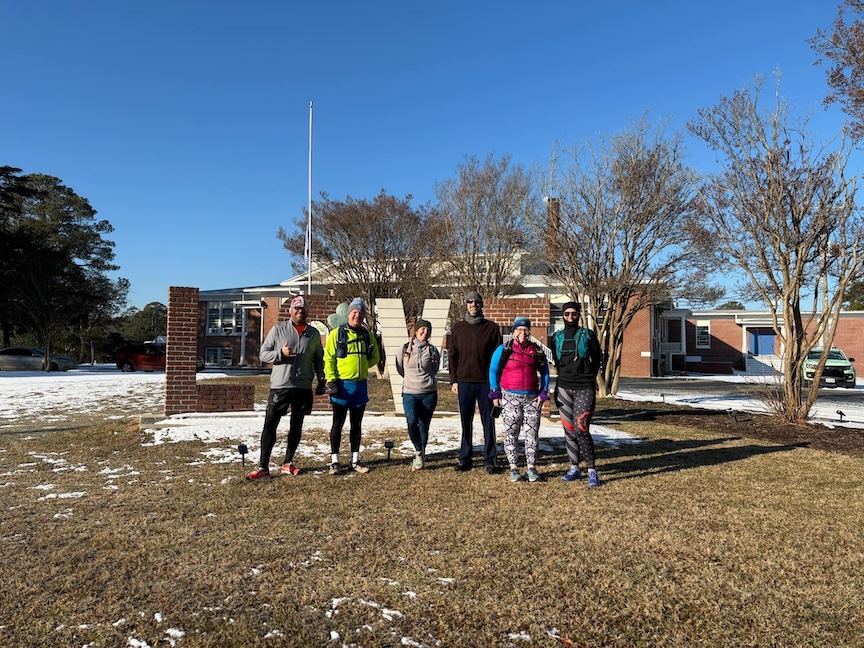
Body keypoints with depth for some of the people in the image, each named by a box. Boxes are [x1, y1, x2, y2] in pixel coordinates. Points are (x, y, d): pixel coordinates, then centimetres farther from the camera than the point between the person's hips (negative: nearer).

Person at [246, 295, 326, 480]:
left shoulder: (314, 333, 9)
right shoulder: (278, 329, 1)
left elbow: (318, 359, 16)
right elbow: (263, 354, 2)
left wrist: (321, 379, 7)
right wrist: (280, 353, -15)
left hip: (303, 387, 3)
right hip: (280, 386, -3)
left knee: (296, 425, 10)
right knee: (270, 424, -4)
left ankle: (288, 463, 22)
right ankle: (263, 467, 2)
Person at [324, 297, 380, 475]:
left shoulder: (367, 335, 9)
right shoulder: (336, 333, -3)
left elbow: (375, 357, 16)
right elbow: (328, 358, -7)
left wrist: (361, 365, -1)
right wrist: (331, 380, -15)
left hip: (360, 384, 4)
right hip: (342, 384, -4)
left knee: (356, 425, 12)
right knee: (338, 424, 3)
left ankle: (355, 460, 21)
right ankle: (335, 461, 11)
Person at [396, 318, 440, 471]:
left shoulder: (432, 350, 3)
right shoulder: (405, 348, 3)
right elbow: (400, 369, 14)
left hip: (429, 393, 1)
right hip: (410, 393, -1)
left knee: (424, 426, 5)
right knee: (412, 421, -22)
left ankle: (420, 455, 23)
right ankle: (418, 451, -1)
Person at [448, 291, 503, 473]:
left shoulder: (492, 328, 2)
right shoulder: (458, 328, 7)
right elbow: (452, 355, 9)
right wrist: (453, 380, 2)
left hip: (486, 381, -2)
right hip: (464, 381, 2)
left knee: (488, 422, 4)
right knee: (466, 422, 8)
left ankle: (489, 459, 13)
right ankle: (465, 458, 18)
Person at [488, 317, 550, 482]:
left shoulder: (537, 351, 8)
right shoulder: (504, 349, 0)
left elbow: (544, 373, 15)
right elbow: (493, 371, 2)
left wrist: (543, 393, 6)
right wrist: (495, 394, -3)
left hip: (532, 398, 2)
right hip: (510, 398, -2)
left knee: (532, 433, 3)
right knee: (511, 433, 1)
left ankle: (531, 467, 13)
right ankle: (514, 468, 10)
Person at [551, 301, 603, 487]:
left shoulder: (588, 335, 2)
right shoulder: (557, 337, 10)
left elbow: (597, 358, 11)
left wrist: (589, 377, 11)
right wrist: (565, 376, 13)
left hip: (585, 389, -4)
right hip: (564, 388, 4)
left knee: (581, 428, -14)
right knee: (569, 430, 7)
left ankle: (592, 471, -7)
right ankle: (574, 468, 16)